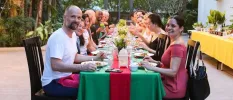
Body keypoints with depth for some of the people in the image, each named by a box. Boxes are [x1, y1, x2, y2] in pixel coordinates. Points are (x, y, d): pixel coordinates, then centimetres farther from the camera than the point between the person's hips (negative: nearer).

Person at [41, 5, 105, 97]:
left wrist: (95, 58, 13)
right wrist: (82, 67, -34)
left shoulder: (73, 35, 8)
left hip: (66, 76, 9)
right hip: (53, 83, -9)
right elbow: (55, 65, -30)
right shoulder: (58, 36, -22)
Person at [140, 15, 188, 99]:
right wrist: (154, 62, 3)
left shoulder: (177, 46, -22)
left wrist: (151, 67, -27)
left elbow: (173, 71, -26)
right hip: (170, 83, 9)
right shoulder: (174, 43, 10)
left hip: (173, 87, -9)